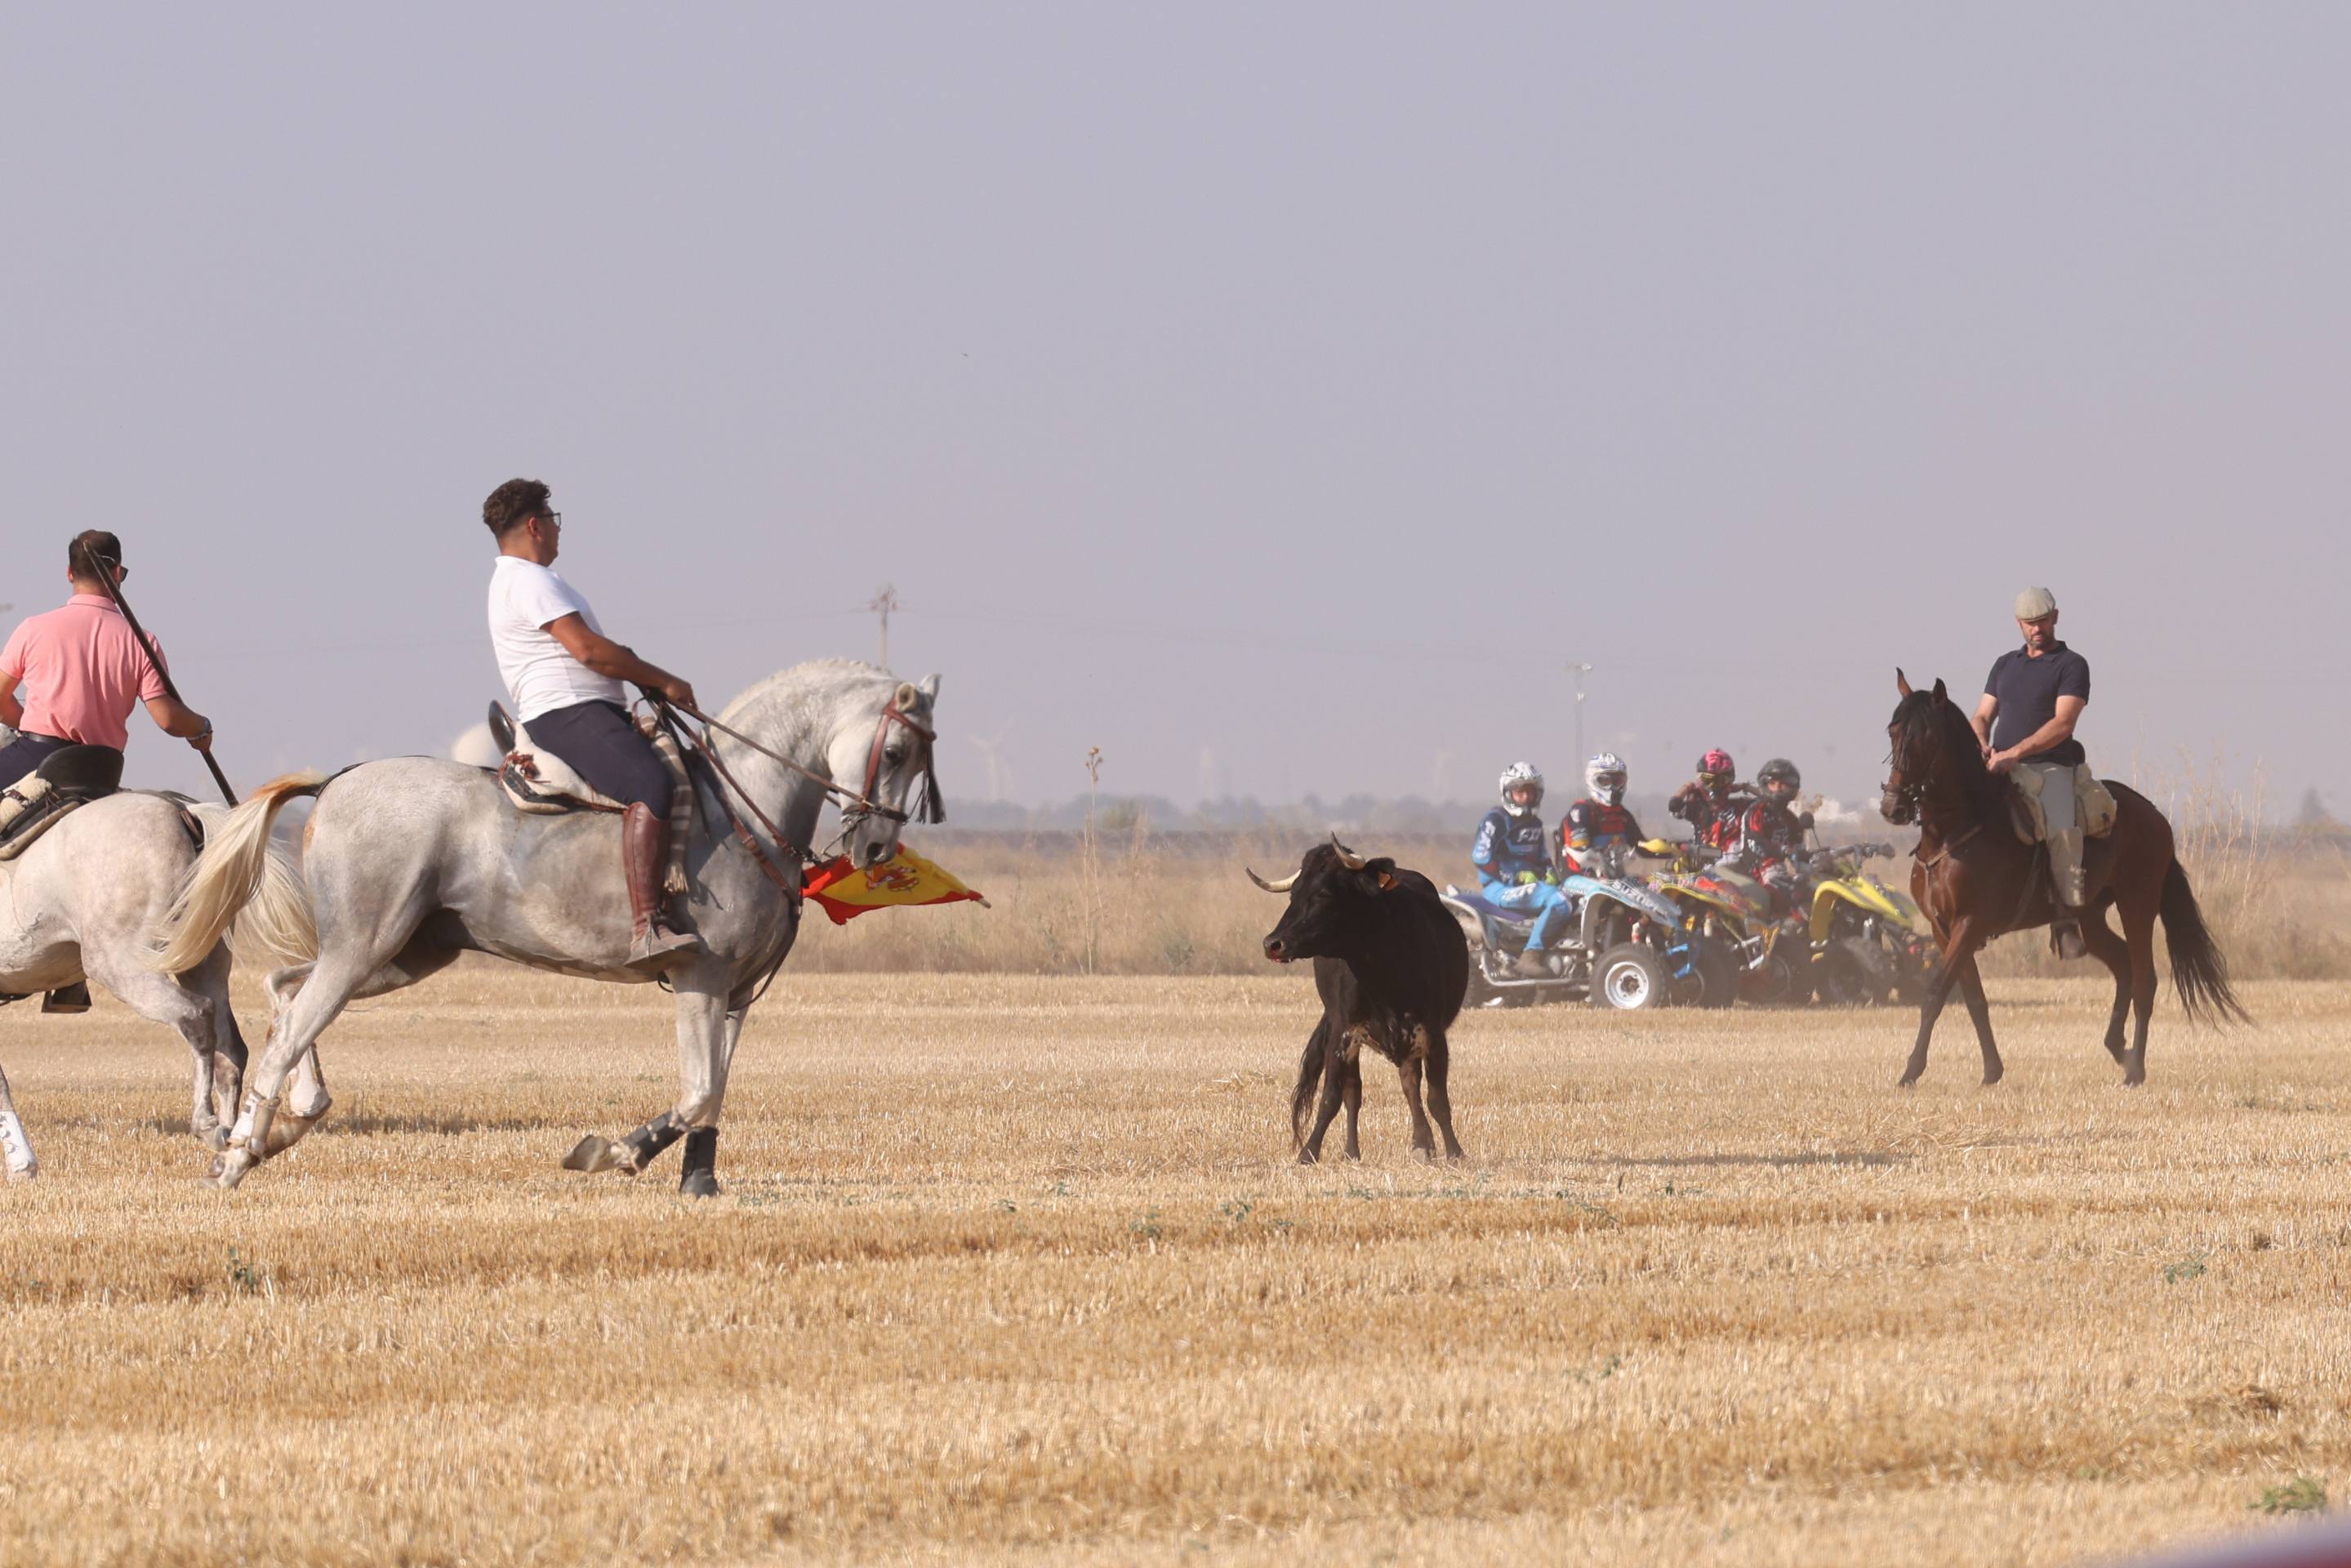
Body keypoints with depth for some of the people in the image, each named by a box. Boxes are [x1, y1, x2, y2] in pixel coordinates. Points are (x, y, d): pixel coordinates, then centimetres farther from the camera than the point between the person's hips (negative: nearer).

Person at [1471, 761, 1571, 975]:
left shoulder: (1534, 823, 20)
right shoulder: (1496, 820, -7)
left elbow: (1542, 857, 27)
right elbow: (1480, 858, -16)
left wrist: (1550, 873, 4)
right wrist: (1515, 878, -19)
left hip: (1528, 881, 9)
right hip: (1498, 887, -9)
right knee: (1558, 900, -30)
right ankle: (1530, 956, -34)